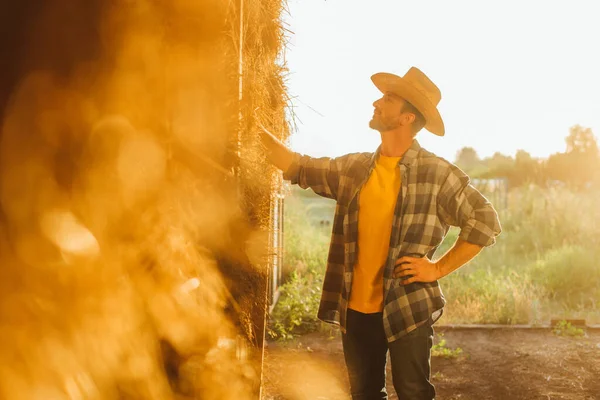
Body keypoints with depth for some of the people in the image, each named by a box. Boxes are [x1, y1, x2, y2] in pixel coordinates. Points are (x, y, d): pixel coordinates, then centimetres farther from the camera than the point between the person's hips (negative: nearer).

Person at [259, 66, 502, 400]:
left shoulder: (437, 173, -9)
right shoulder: (353, 168, 6)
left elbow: (486, 222, -6)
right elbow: (298, 167, 12)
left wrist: (438, 268, -9)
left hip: (407, 309, -5)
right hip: (355, 309, 5)